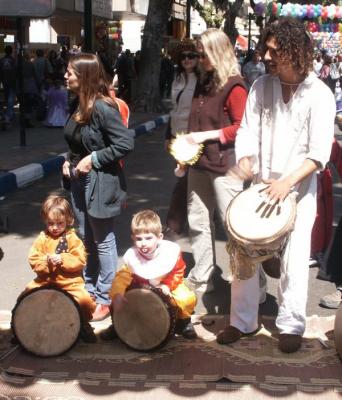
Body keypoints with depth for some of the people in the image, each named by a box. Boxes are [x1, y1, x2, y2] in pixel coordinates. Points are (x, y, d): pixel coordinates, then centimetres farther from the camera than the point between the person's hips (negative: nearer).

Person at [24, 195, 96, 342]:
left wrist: (62, 259, -22)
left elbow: (80, 261, -10)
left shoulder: (72, 239, -3)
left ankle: (83, 325, 9)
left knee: (85, 300, -22)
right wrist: (46, 261, -20)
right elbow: (33, 261, -2)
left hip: (70, 282, -2)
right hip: (45, 281, 2)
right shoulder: (42, 239, 3)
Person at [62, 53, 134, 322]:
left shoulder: (103, 107, -20)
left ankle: (105, 298, 15)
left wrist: (93, 159, -20)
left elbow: (126, 143, -23)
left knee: (103, 241, 3)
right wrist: (69, 161, 4)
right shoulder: (77, 104, 6)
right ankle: (89, 291, 32)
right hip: (80, 180, 9)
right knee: (86, 238, 18)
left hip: (100, 182, -9)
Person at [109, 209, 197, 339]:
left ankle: (183, 322, 7)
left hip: (169, 285, -1)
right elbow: (122, 277, -24)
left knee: (188, 299, -27)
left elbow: (178, 272, -10)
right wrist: (117, 295, -41)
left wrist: (168, 285, -25)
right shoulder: (131, 256, -26)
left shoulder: (172, 251, -26)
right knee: (116, 298, -20)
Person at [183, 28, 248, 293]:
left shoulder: (234, 86, -12)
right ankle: (201, 278, 27)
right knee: (198, 222, 14)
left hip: (224, 165, -8)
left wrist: (206, 135, -17)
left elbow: (242, 128, -16)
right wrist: (187, 145, 8)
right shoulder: (203, 84, 12)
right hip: (199, 163, 8)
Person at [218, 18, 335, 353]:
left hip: (299, 189, -3)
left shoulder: (319, 95, -11)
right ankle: (242, 320, 18)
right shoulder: (261, 86, 0)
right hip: (260, 185, 3)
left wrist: (288, 181, -23)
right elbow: (248, 131, 0)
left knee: (294, 260, -1)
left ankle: (291, 325, 16)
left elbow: (319, 153, -14)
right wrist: (245, 161, -18)